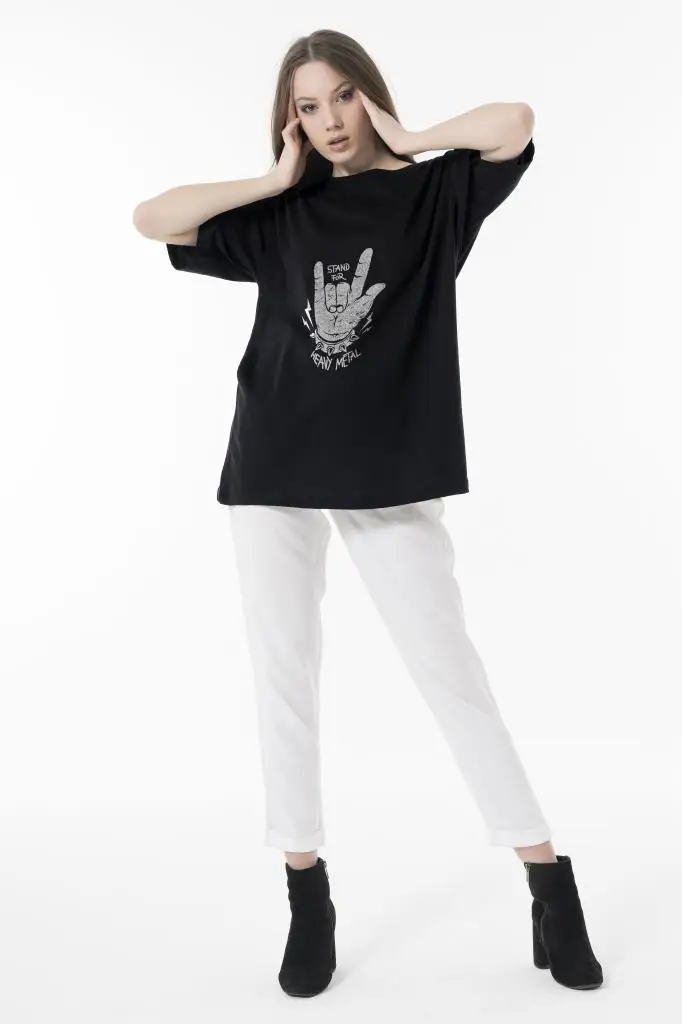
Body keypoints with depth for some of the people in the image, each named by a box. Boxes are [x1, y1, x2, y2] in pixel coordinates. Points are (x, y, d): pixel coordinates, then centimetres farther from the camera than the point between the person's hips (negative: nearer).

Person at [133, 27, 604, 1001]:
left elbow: (514, 123, -12)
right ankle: (308, 897, 18)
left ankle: (551, 885, 10)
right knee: (284, 682, 4)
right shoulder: (279, 218, 11)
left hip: (392, 476, -2)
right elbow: (151, 219, 3)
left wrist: (406, 142, 0)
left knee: (451, 672, -1)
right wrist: (273, 181, 3)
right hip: (274, 474, 3)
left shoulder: (433, 196, 5)